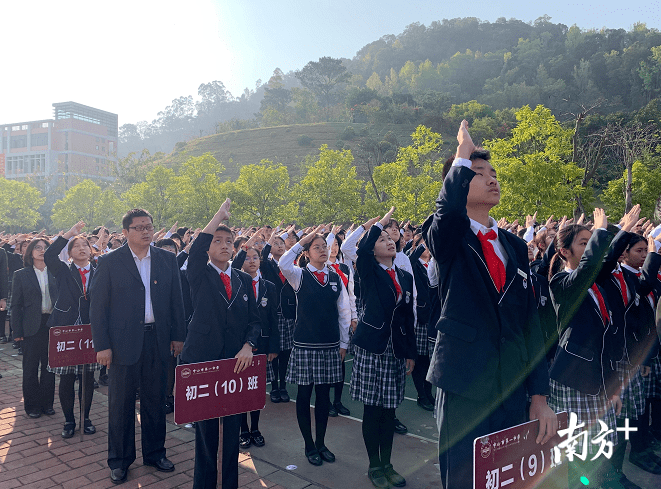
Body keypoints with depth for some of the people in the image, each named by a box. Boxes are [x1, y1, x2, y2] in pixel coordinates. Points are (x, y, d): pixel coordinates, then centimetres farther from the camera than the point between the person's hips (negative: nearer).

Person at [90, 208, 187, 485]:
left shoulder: (167, 260, 4)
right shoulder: (109, 262, -3)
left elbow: (176, 301, 7)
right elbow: (97, 306, -4)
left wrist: (178, 335, 4)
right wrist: (102, 345, -8)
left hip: (157, 339, 3)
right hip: (123, 342, -2)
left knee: (155, 400, 14)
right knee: (121, 403, 9)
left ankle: (155, 453, 31)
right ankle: (119, 461, 27)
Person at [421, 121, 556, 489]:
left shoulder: (515, 247, 11)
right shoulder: (447, 240, -5)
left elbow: (530, 321, 9)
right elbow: (449, 209, -31)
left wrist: (540, 395, 6)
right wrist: (464, 152, -14)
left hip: (513, 390, 6)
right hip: (465, 388, -5)